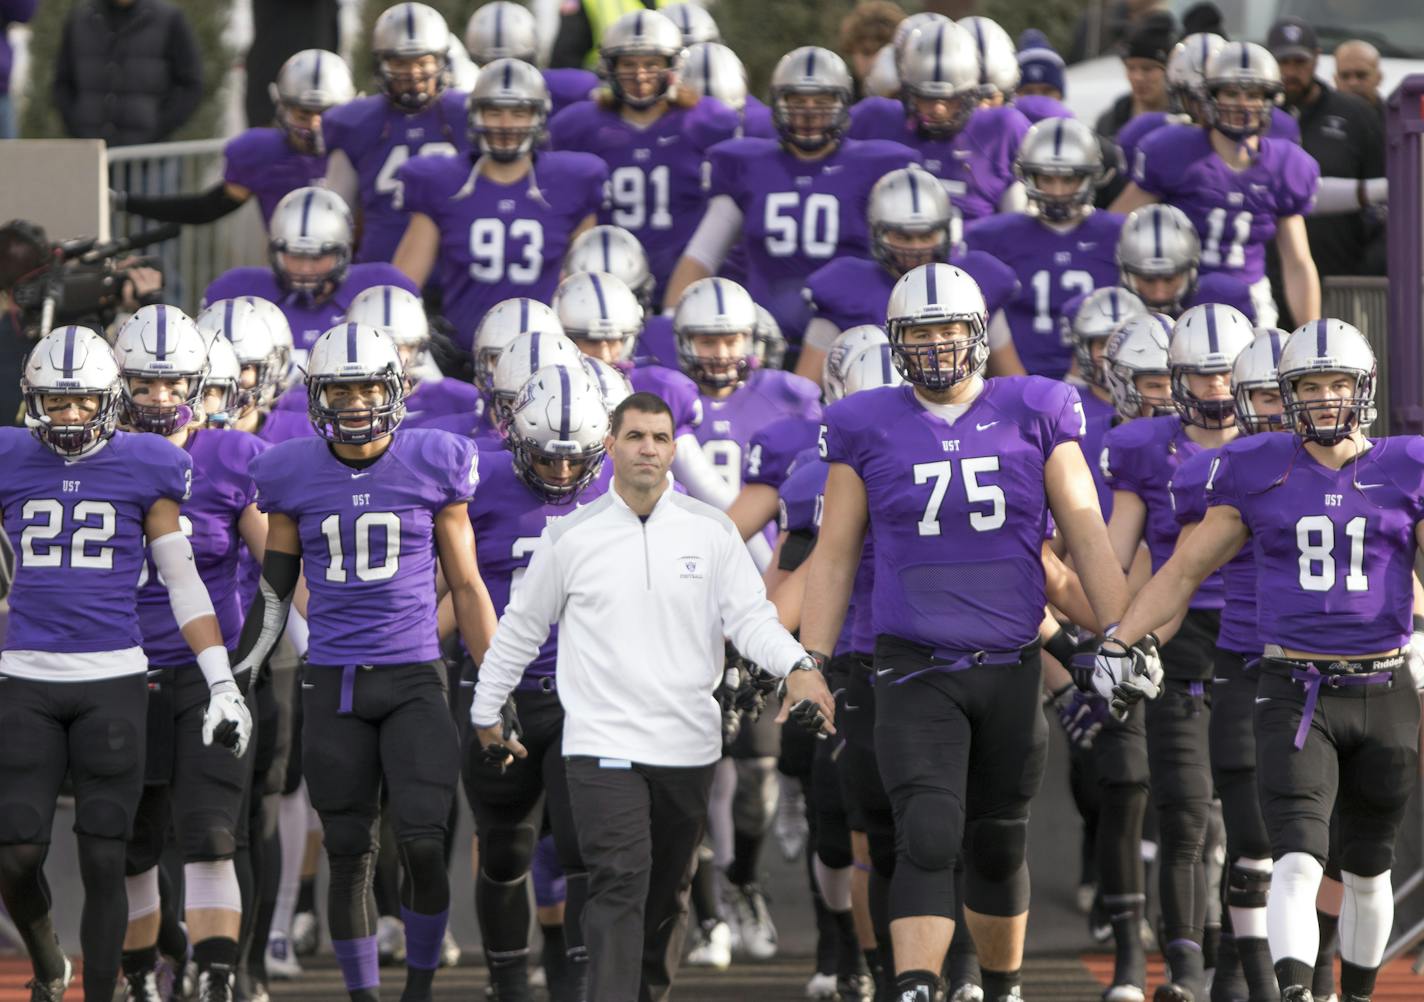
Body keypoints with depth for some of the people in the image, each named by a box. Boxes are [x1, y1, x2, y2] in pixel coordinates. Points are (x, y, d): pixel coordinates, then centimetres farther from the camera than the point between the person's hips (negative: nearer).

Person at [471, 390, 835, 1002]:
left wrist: (798, 668, -19)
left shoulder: (712, 531, 5)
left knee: (667, 894, 12)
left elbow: (750, 615, 0)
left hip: (689, 745, 3)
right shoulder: (570, 538, 2)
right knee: (620, 886, -16)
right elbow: (521, 627, 13)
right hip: (603, 744, -3)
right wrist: (487, 711, 19)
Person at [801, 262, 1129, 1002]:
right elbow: (833, 558, 6)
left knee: (997, 845, 13)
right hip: (914, 670, -2)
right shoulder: (868, 431, 2)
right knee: (928, 837, -18)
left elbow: (1087, 538, 3)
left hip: (1011, 666, 2)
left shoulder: (1032, 416, 2)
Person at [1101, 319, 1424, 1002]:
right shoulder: (1259, 473, 3)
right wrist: (1120, 639, 1)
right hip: (1295, 695, -1)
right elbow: (1187, 568, 10)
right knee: (1298, 861, -18)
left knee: (1366, 870, 14)